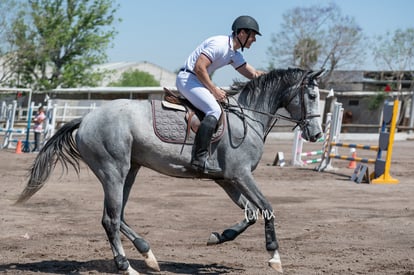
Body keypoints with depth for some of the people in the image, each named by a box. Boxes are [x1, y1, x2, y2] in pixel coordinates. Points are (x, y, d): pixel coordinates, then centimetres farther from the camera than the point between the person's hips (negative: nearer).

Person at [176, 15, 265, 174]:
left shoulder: (234, 54, 13)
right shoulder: (220, 44, -18)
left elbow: (252, 73, 14)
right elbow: (199, 67, -24)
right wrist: (214, 90, -20)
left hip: (198, 80, 11)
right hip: (187, 78, -11)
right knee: (214, 110, -26)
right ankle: (200, 157, -32)